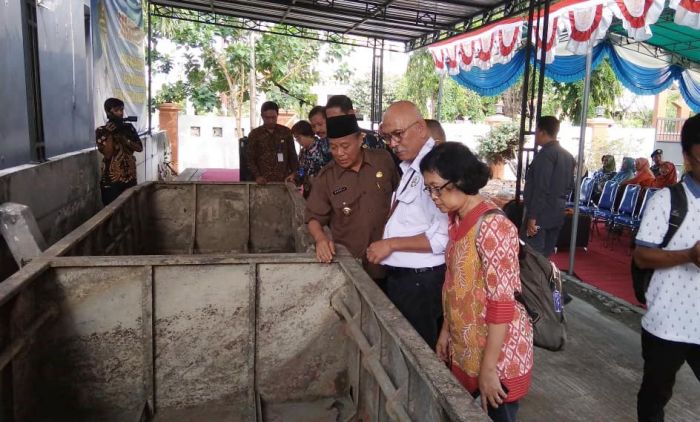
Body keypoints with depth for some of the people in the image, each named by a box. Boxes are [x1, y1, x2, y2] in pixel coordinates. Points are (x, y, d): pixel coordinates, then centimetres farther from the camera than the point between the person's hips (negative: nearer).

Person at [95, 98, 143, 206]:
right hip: (111, 181, -4)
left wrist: (123, 138, -13)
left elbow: (140, 148, -1)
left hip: (130, 178, 4)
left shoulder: (129, 128, 8)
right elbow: (107, 154, -13)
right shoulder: (101, 131, -4)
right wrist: (110, 135, -19)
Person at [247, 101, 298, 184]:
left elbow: (292, 156, 11)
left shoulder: (286, 132, 7)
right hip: (264, 182, -1)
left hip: (284, 180, 1)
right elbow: (251, 159, 4)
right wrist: (257, 176, -11)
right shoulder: (254, 134, 4)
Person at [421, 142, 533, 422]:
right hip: (465, 348, 8)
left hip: (498, 354, -8)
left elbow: (502, 303, -24)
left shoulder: (493, 226, -23)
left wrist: (489, 368, -20)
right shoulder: (455, 219, 3)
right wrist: (446, 330, 13)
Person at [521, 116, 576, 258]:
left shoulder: (545, 154, -14)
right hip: (557, 213, 9)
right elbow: (570, 185, 18)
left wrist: (532, 217, -20)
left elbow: (540, 189, -20)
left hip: (541, 214, -9)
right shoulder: (568, 155, 14)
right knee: (545, 255, 13)